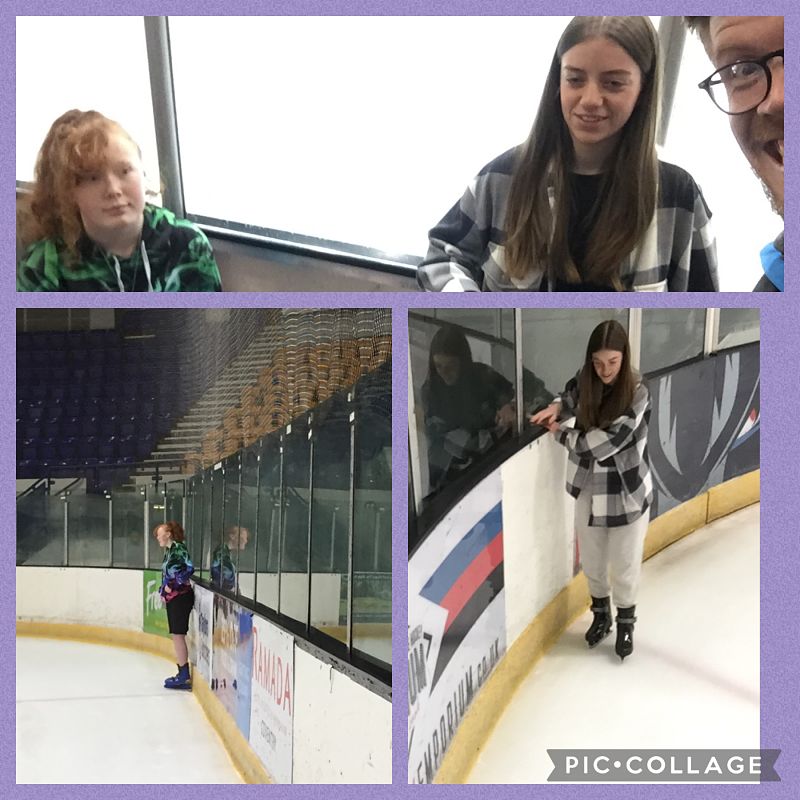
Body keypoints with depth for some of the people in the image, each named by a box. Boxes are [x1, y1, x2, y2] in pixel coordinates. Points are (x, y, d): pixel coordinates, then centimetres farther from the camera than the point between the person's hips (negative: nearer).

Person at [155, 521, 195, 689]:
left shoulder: (178, 548, -13)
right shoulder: (168, 550, 14)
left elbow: (189, 568, -24)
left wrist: (173, 585, -18)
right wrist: (163, 591, 10)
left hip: (181, 597, -9)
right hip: (172, 598, 9)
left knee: (178, 635, -8)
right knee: (176, 636, 12)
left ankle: (185, 677, -5)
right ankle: (182, 673, 19)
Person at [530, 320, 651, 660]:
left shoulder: (637, 394, -25)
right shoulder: (586, 379, -8)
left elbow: (603, 443, -27)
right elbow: (572, 396, 16)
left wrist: (560, 433, -12)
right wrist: (557, 407, -8)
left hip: (627, 491, -5)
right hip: (590, 487, 5)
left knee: (624, 563, 13)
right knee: (592, 560, 20)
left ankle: (625, 623, 37)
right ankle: (601, 615, 44)